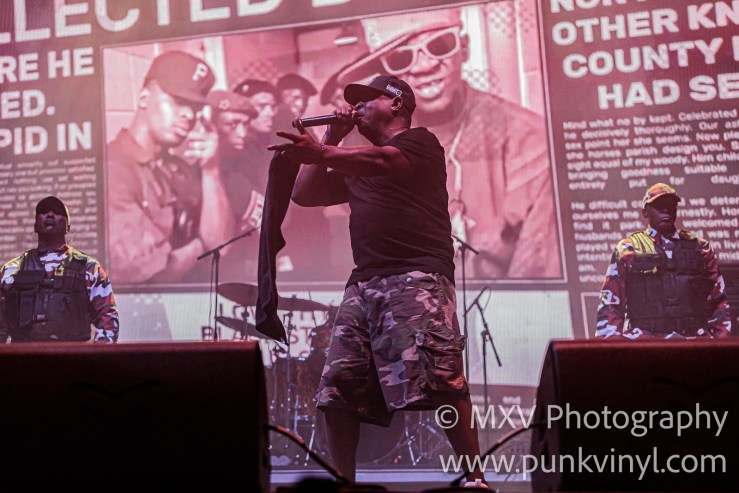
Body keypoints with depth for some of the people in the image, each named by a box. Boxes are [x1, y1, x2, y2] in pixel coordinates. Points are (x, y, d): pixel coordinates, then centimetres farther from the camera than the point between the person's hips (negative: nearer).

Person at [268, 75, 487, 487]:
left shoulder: (420, 141, 9)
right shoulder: (354, 163, 31)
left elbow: (381, 161, -13)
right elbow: (305, 195, 26)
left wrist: (321, 153, -27)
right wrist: (332, 138, 24)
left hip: (417, 276, -6)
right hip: (364, 282, 7)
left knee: (437, 379, -19)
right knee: (338, 389, -2)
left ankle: (475, 476, -10)